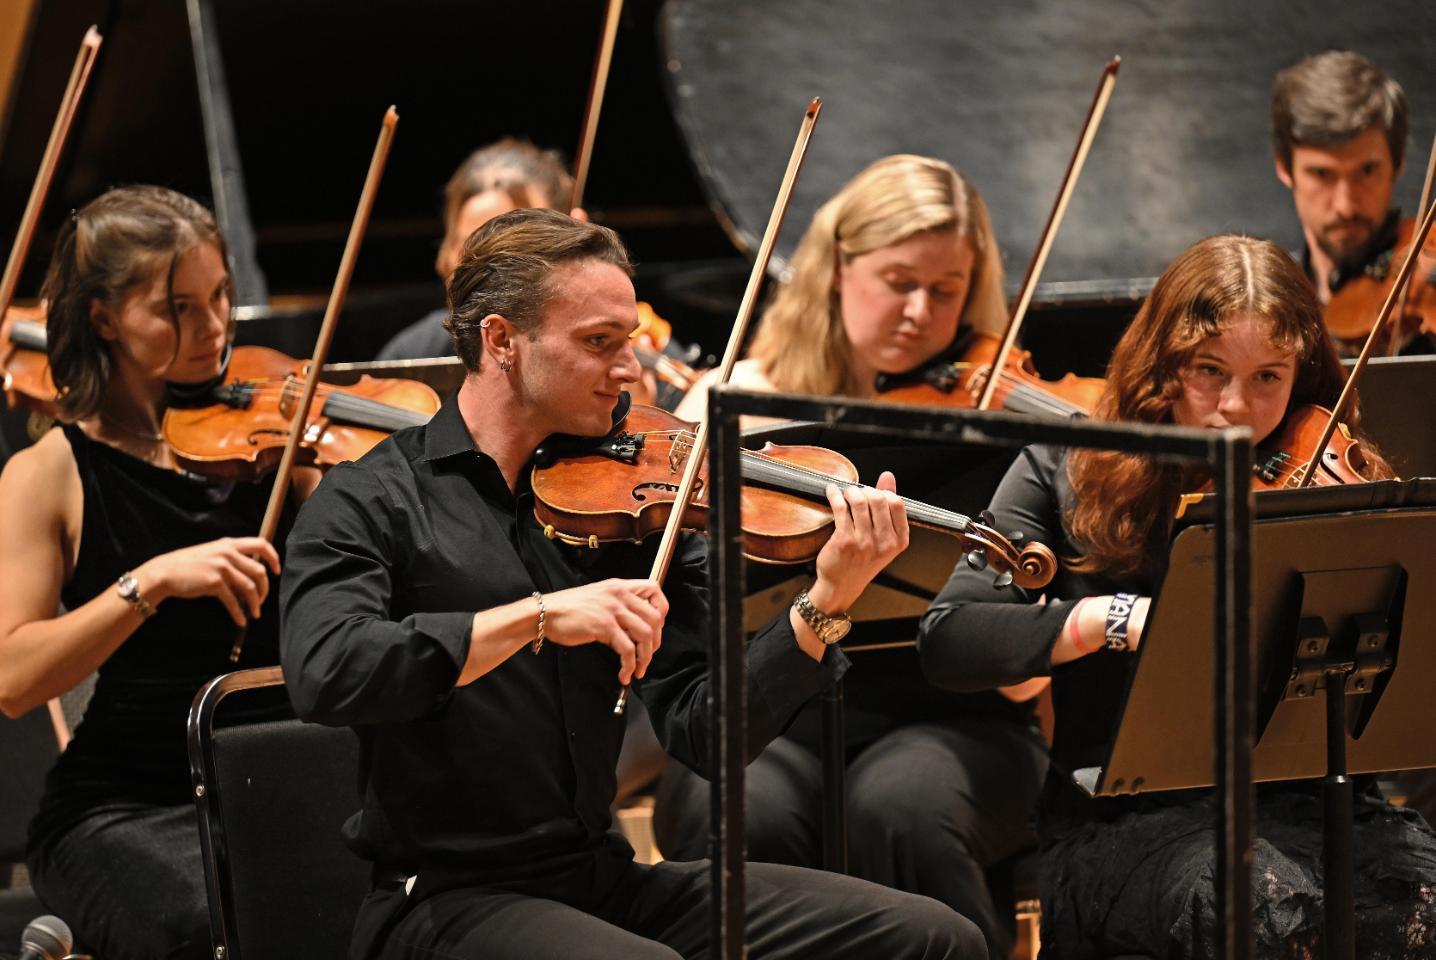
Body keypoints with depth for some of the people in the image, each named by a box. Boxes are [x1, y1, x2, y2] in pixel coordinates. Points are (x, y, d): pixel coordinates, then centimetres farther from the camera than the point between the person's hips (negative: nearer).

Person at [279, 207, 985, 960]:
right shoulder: (370, 502, -4)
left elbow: (699, 728, 2)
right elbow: (324, 672, -23)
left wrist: (825, 605, -13)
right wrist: (537, 616, -27)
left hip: (603, 882, 6)